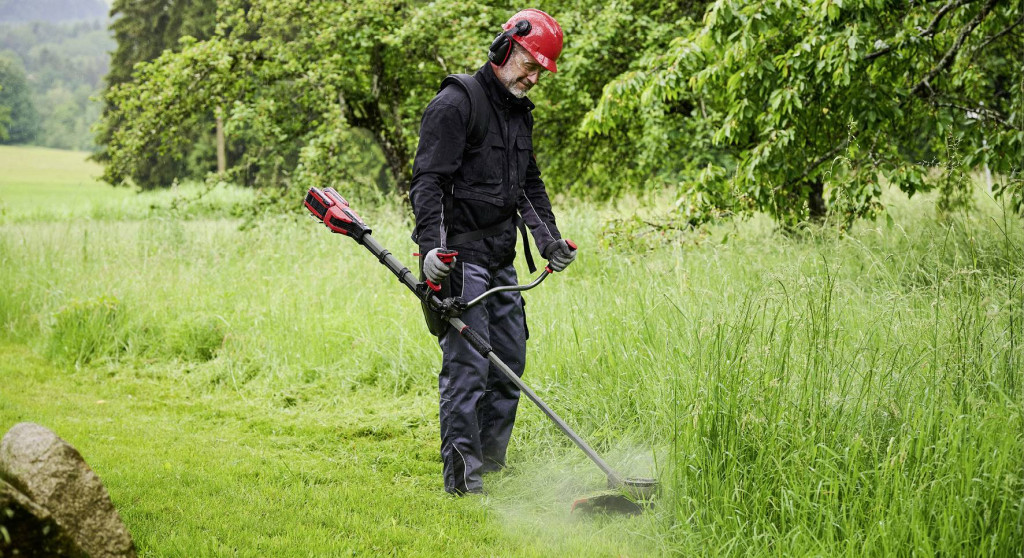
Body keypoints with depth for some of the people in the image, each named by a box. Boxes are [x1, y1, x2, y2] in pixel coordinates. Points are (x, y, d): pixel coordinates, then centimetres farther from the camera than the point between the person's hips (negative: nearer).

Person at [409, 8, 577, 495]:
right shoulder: (455, 104, -11)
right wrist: (431, 245, -28)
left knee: (510, 359, 11)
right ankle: (461, 475, -7)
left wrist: (548, 237, 16)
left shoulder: (520, 113, 17)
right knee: (467, 365, -11)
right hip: (459, 258, -9)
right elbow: (427, 181, -17)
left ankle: (491, 460, 23)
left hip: (501, 260, 9)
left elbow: (529, 183, 27)